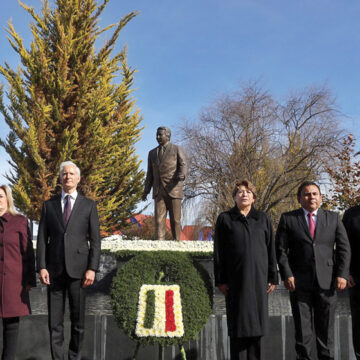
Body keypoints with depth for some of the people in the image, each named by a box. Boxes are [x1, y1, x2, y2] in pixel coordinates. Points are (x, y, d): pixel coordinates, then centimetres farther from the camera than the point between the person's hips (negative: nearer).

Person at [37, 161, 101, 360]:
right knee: (54, 319, 3)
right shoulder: (49, 205, 10)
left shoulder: (89, 205, 6)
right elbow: (42, 238, 6)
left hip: (78, 268, -1)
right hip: (54, 269, 1)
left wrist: (92, 269, -7)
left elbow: (95, 240, 2)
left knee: (78, 319, 4)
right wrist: (41, 267, -5)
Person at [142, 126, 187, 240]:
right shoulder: (152, 153, 19)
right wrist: (146, 191, 9)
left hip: (173, 189, -3)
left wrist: (181, 176, -28)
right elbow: (150, 174, 18)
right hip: (158, 191, 3)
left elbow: (183, 165, -6)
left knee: (175, 219, -2)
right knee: (159, 218, -7)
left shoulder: (177, 149, 6)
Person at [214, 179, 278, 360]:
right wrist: (220, 280, -3)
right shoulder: (225, 219, 6)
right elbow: (218, 252, 3)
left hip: (258, 277, 2)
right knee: (237, 323, 0)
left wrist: (272, 277, 5)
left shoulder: (263, 219, 12)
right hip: (235, 279, -2)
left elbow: (271, 250, 11)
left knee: (256, 321, 6)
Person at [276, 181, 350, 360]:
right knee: (302, 326, 2)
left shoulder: (333, 218, 11)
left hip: (327, 281, 1)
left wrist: (342, 274, -2)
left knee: (326, 325, 6)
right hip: (299, 281, -1)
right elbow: (281, 249, 2)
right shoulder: (287, 219, 6)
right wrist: (287, 275, -8)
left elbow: (344, 248, 8)